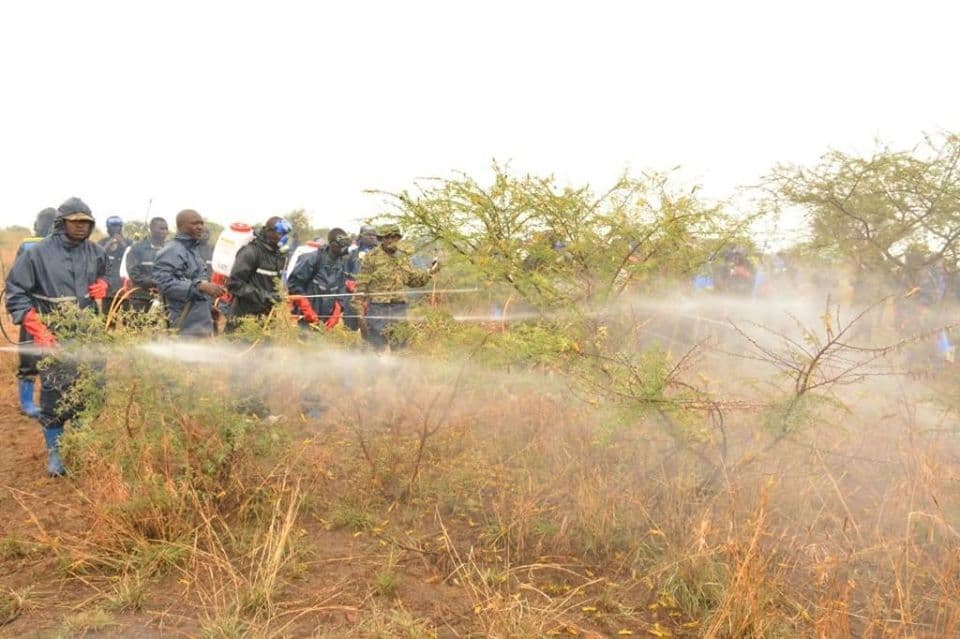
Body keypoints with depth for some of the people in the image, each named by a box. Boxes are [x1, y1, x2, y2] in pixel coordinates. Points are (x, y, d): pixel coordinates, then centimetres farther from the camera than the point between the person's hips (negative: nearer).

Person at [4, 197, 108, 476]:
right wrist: (38, 330, -14)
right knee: (55, 396, -3)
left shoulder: (96, 252, 6)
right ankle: (54, 454, 11)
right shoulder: (37, 254, -6)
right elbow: (15, 293, -6)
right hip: (55, 338, -4)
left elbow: (105, 278, 26)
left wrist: (102, 286, 0)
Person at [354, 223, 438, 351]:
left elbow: (413, 279, 21)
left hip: (399, 308, 5)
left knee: (398, 345, 9)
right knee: (379, 347, 0)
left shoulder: (403, 256, 10)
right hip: (377, 308, -4)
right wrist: (360, 312, -9)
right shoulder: (372, 257, -5)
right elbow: (361, 286, -5)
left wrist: (429, 273, 5)